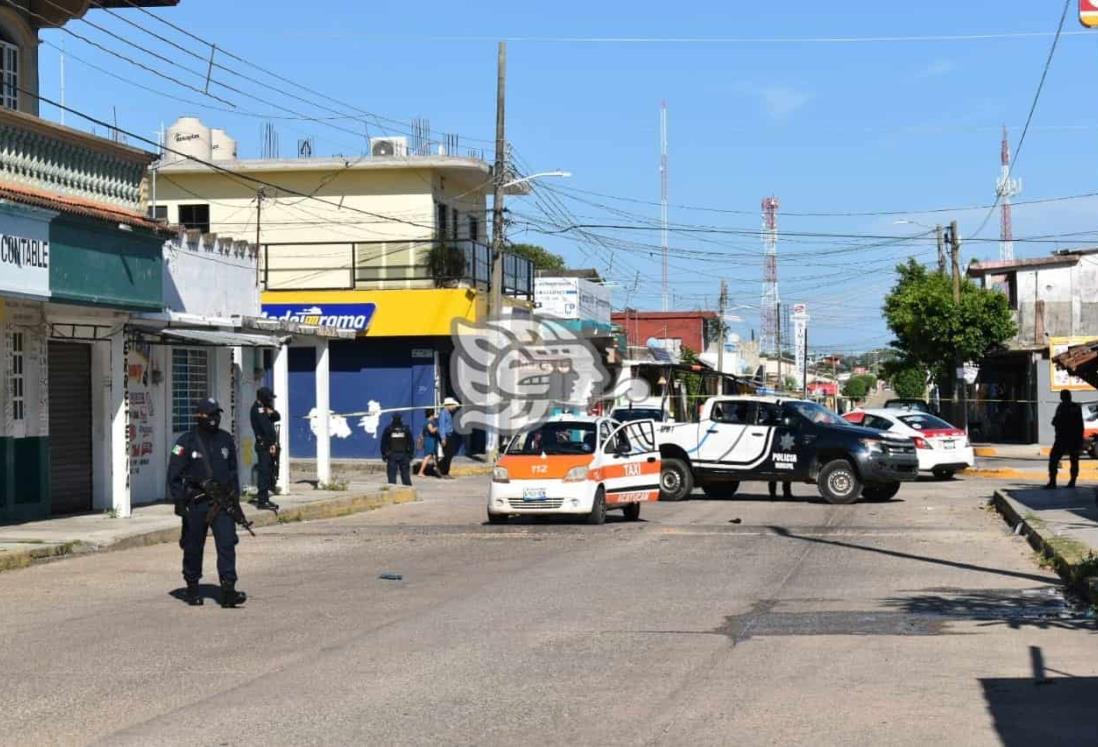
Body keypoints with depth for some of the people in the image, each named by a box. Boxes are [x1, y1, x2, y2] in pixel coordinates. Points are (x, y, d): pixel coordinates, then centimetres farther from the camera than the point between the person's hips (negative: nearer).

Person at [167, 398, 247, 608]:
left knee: (227, 544, -9)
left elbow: (233, 471, 20)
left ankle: (228, 591, -13)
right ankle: (192, 590, 22)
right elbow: (174, 475, -3)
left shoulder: (226, 440, 10)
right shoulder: (187, 442, -4)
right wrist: (180, 501, -9)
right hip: (195, 504, -3)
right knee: (193, 549, 7)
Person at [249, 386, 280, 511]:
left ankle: (263, 497, 18)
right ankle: (262, 500, -13)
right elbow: (265, 427, -17)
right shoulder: (258, 409, -11)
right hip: (264, 445, -10)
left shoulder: (263, 408, 19)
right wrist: (272, 444, -18)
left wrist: (272, 412, -8)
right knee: (264, 471, -11)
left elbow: (276, 417, 15)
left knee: (269, 471, 12)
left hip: (268, 445, 10)